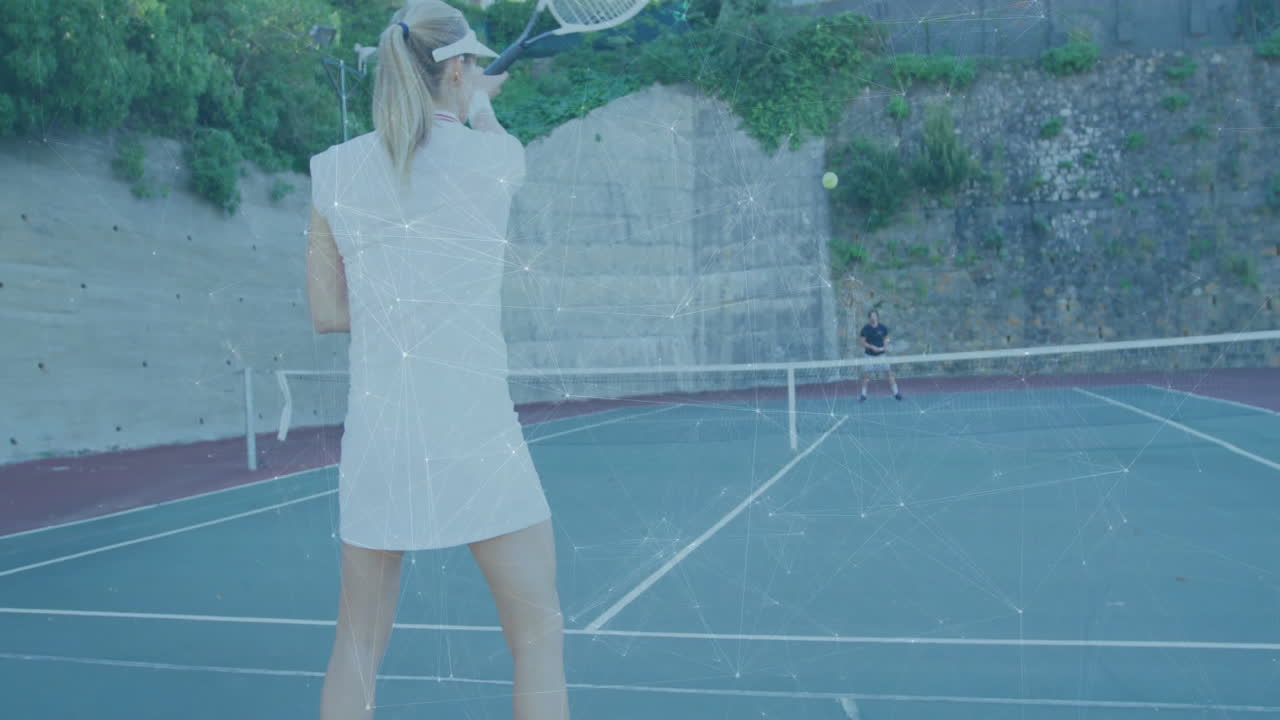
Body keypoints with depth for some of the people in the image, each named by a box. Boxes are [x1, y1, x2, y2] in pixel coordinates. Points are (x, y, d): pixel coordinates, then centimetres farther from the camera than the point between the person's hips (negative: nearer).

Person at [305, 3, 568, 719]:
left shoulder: (334, 170, 2)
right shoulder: (494, 157, -4)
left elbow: (328, 313, 7)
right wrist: (480, 106, 38)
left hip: (376, 436, 4)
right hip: (476, 436, -3)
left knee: (358, 644, 17)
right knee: (539, 632, 11)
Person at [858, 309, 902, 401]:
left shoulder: (883, 328, -3)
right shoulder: (866, 328, -8)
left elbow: (886, 338, 14)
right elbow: (861, 341, -7)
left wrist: (886, 345, -6)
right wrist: (872, 347, -18)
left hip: (881, 355, 1)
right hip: (870, 355, -1)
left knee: (889, 373, -3)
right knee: (865, 375, -2)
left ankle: (896, 392, 7)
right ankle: (863, 394, 14)